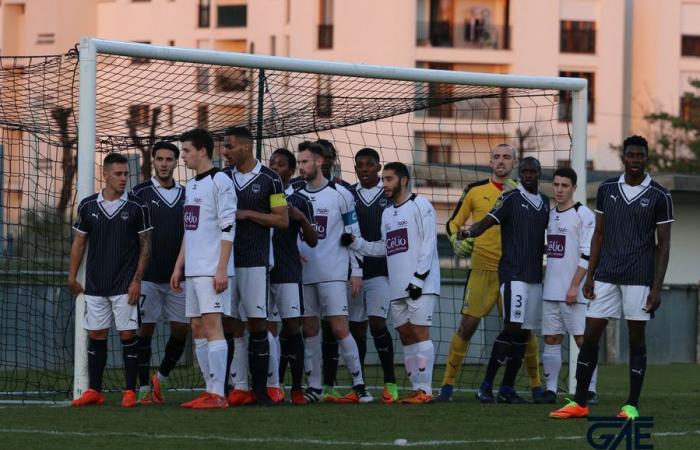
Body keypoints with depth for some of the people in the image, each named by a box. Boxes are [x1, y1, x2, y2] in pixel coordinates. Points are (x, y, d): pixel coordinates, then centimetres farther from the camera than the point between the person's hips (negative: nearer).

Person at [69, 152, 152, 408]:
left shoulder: (136, 207, -2)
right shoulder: (88, 206, 5)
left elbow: (145, 245, 0)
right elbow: (79, 242, 13)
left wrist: (137, 280, -7)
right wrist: (72, 276, 6)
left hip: (125, 285, -3)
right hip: (95, 286, 3)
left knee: (128, 335, -3)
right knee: (96, 336, 5)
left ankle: (130, 391, 3)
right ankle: (94, 391, 9)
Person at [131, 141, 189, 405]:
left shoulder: (186, 195, 12)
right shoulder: (139, 193, 0)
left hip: (178, 276, 4)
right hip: (148, 276, -4)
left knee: (181, 329, 1)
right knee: (145, 328, -3)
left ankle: (161, 378, 20)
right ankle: (144, 388, 1)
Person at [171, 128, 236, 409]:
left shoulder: (220, 182, -9)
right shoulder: (191, 185, 19)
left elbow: (228, 228, -14)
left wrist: (222, 269, -19)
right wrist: (179, 267, 20)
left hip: (213, 270, -9)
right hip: (193, 270, 9)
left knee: (212, 325, -12)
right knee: (197, 328, 7)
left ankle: (218, 394, -14)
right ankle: (211, 391, 10)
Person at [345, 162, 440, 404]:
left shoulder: (419, 206, -4)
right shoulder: (387, 213, 20)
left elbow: (428, 243, -10)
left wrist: (419, 277, -16)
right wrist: (355, 242, 9)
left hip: (420, 284, -8)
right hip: (397, 288, 8)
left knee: (420, 332, -10)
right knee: (405, 336, 6)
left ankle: (425, 390, -11)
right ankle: (416, 388, 9)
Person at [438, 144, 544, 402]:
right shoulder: (475, 190, 7)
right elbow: (454, 223, 14)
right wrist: (456, 240, -6)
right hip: (482, 267, -1)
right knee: (467, 325, -5)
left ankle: (536, 385, 12)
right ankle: (448, 383, 3)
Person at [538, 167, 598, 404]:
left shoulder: (584, 214, -6)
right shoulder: (550, 215, 15)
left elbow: (588, 255, -12)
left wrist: (574, 286, -16)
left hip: (574, 292, -7)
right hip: (551, 291, 7)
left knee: (583, 339, -5)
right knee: (551, 339, 5)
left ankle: (589, 391, -3)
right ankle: (550, 389, 8)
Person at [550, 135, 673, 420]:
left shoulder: (659, 196, -2)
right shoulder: (606, 189, 7)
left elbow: (663, 244, -1)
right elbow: (599, 235, 12)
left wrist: (656, 287, -7)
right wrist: (589, 276, 7)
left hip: (639, 279, -3)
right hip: (606, 276, 3)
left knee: (637, 338, 1)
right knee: (590, 335, 1)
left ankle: (632, 406, 8)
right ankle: (579, 404, 6)